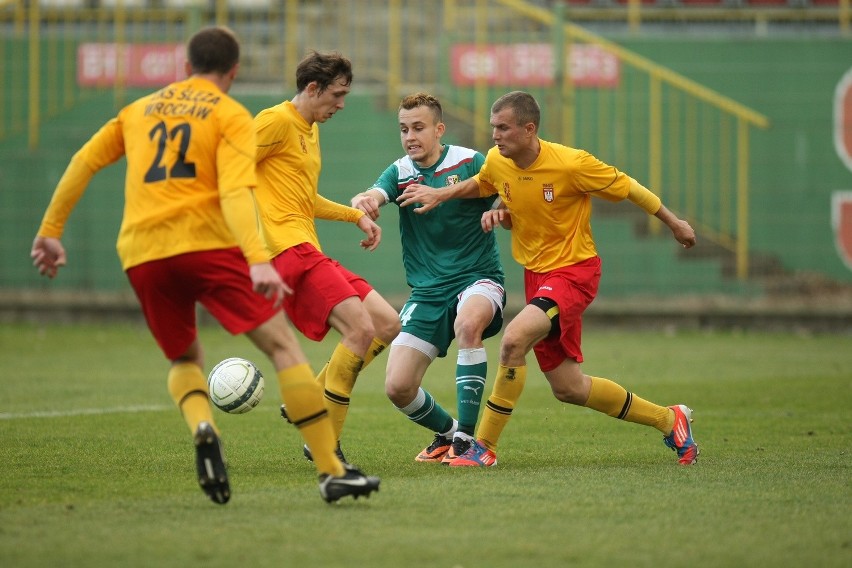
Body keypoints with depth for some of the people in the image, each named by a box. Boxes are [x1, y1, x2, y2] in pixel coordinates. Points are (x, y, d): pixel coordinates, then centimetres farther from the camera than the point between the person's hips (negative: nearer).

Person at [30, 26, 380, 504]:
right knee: (283, 344, -2)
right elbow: (235, 192, -10)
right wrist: (259, 261, -21)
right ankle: (332, 471, -11)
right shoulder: (231, 116, 5)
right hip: (207, 242, -5)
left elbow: (84, 162, 20)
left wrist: (52, 231, 27)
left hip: (142, 254, 5)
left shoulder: (141, 110, 22)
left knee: (185, 359, 23)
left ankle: (201, 427, -11)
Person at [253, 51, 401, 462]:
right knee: (360, 328, -20)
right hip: (289, 248, -10)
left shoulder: (310, 131, 24)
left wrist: (357, 215, 25)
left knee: (387, 325, 4)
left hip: (309, 253, 10)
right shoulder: (278, 121, -7)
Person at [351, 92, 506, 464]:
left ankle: (465, 438, -29)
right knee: (398, 387, -8)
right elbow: (374, 196, -18)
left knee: (468, 323, -39)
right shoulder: (400, 173, 3)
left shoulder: (470, 163, -5)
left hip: (478, 279, -4)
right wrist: (363, 201, -43)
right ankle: (447, 432, 25)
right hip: (427, 291, 4)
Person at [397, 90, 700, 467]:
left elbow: (628, 188, -7)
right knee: (568, 388, 10)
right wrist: (440, 194, 5)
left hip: (573, 270, -7)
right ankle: (668, 419, 30)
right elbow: (479, 184, 22)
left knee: (514, 339, -30)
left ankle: (485, 447, -19)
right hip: (536, 275, 7)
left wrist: (675, 224, 4)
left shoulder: (571, 164, -21)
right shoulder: (497, 161, -4)